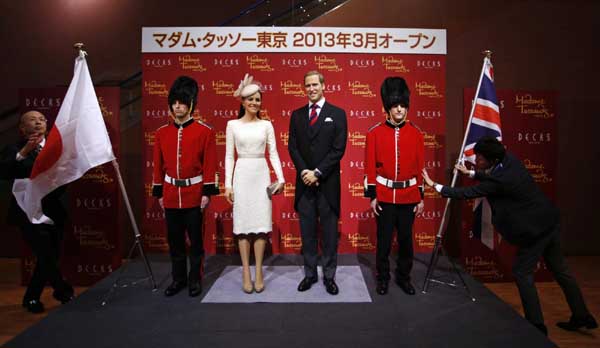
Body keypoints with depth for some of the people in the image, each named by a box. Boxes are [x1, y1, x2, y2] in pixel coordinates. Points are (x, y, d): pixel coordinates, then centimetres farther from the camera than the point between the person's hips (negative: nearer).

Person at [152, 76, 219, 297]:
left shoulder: (205, 132, -5)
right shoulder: (161, 133, 5)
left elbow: (210, 164, -6)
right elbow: (158, 166, 9)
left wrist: (208, 192, -9)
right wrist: (159, 193, 8)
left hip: (194, 194, -3)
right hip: (171, 195, 4)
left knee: (195, 239, 7)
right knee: (174, 240, 12)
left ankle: (195, 279, 21)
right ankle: (178, 279, 26)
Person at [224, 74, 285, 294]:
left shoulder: (266, 125, 6)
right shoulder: (233, 125, 3)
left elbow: (273, 153, 5)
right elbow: (229, 156, 2)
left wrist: (281, 178, -5)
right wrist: (228, 184, -3)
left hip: (262, 175, 1)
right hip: (242, 175, -1)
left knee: (261, 222, 1)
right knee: (243, 223, 2)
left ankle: (258, 271, 11)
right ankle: (246, 273, 11)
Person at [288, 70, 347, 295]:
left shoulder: (337, 114, 1)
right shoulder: (297, 115, 11)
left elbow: (338, 149, -6)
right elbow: (293, 147, 6)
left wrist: (317, 173, -12)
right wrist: (304, 172, -9)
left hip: (327, 183, -3)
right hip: (304, 183, 3)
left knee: (329, 232, 5)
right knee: (307, 232, 10)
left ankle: (329, 276, 18)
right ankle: (310, 274, 22)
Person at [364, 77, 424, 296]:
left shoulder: (416, 133, 3)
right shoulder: (375, 133, -3)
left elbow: (420, 167, 5)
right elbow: (370, 166, -3)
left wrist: (421, 197, 4)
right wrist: (372, 196, -6)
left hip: (409, 195, 2)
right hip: (384, 195, -2)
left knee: (406, 238, 11)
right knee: (384, 240, 6)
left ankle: (404, 277, 28)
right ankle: (383, 278, 23)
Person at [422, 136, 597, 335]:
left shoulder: (498, 181, -26)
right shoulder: (509, 160, -3)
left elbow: (466, 194, -18)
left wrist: (434, 185, -11)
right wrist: (470, 173, 21)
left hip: (535, 229, -9)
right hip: (550, 221, 9)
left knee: (522, 273, 3)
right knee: (559, 269, 19)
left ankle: (536, 324, 11)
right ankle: (581, 316, 32)